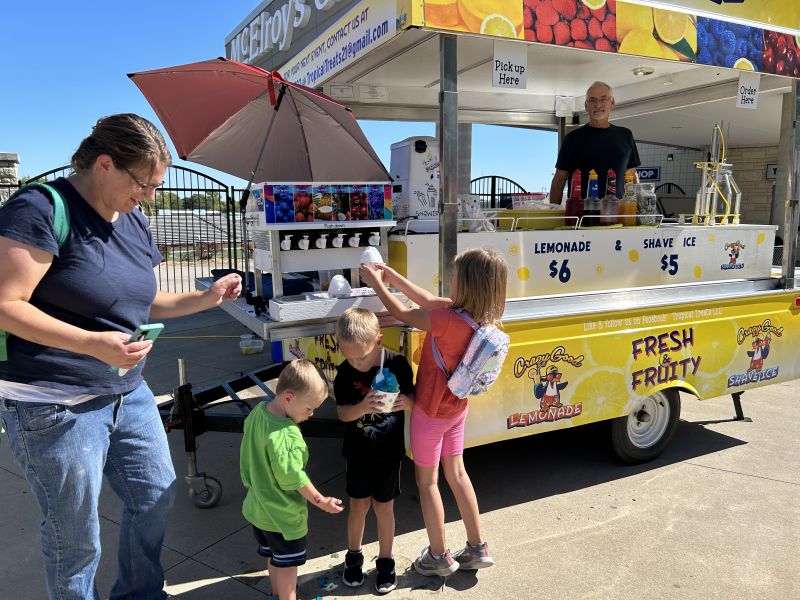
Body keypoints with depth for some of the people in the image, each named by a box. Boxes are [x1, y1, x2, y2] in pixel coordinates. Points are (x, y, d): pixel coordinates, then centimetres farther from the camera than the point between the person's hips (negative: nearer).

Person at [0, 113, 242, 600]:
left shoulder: (136, 222, 8)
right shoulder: (42, 208, -16)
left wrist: (207, 298, 4)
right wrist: (93, 343, -31)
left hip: (128, 392, 8)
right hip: (55, 405, -8)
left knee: (156, 497, 17)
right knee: (76, 536, 6)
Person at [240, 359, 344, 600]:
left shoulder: (257, 412, -8)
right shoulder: (286, 435, -34)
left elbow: (248, 458, 6)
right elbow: (293, 478, -27)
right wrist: (321, 501, -13)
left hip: (258, 507, 8)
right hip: (284, 515, -8)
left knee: (274, 557, 28)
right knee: (287, 563, 14)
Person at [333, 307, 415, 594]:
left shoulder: (397, 364, -16)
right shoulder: (345, 373, -14)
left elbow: (412, 395, -3)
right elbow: (343, 413, -13)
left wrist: (407, 402, -27)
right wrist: (362, 407, -33)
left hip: (389, 452, -1)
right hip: (358, 452, 1)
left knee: (383, 507, 11)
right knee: (359, 504, 13)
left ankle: (385, 562, 32)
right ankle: (353, 556, 37)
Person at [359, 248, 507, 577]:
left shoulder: (449, 321, -33)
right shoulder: (478, 315, -8)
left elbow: (402, 314, -18)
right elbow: (429, 301, 2)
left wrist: (376, 282, -4)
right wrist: (392, 276, 5)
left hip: (431, 410, -7)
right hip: (456, 407, 7)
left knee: (427, 480, 12)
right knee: (456, 473, 21)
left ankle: (439, 557, 28)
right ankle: (478, 549, 32)